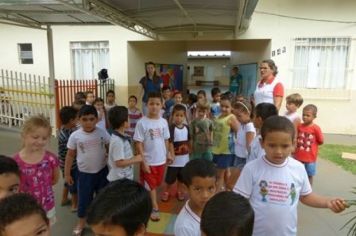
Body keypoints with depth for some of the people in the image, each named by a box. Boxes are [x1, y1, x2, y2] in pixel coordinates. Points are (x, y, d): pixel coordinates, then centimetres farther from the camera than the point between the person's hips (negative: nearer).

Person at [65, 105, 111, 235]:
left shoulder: (102, 133, -10)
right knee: (83, 199, 14)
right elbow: (70, 155, -1)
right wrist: (67, 174, 2)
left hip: (102, 171, 1)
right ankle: (81, 222, 38)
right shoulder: (75, 136, -11)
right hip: (84, 173, 0)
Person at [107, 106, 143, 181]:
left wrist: (134, 158, 2)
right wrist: (135, 159, -18)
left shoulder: (122, 137, 2)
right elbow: (119, 162, -26)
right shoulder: (117, 141, -26)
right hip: (119, 179, -9)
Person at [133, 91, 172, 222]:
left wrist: (168, 154, 12)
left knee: (156, 184, 20)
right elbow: (139, 143, -14)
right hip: (148, 161, -5)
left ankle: (149, 203, 41)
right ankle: (154, 208, 27)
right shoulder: (142, 122, -16)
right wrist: (143, 162, -16)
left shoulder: (163, 121, -1)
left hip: (161, 160, 5)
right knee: (150, 185, 10)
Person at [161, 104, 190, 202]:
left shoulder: (187, 128, 1)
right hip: (175, 157, -5)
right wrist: (172, 155, -23)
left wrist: (189, 151, 11)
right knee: (170, 177, 5)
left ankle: (179, 191, 36)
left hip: (184, 158, 5)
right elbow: (170, 142, -19)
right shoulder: (171, 128, -15)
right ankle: (166, 192, 26)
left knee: (181, 177, 18)